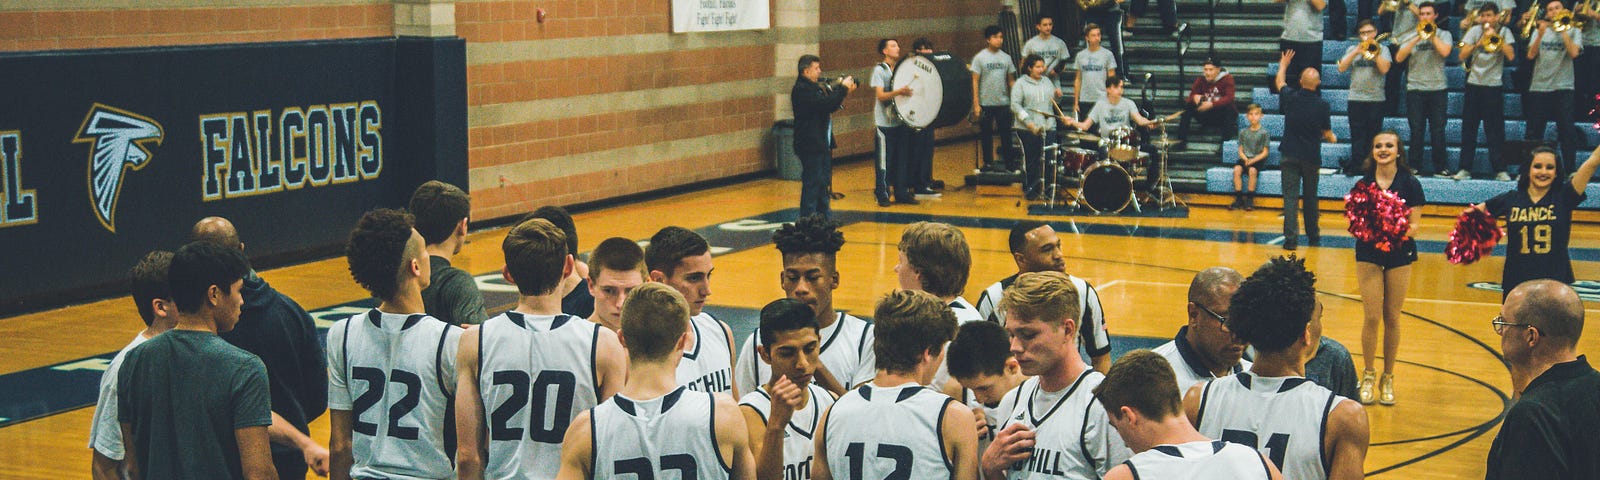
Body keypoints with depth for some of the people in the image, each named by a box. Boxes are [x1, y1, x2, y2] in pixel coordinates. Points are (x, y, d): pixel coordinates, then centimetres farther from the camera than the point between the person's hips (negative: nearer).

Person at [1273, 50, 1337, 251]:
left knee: (1290, 197, -4)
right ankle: (1313, 236, 27)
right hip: (1312, 157, 0)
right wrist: (1332, 138, 26)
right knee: (1310, 197, 15)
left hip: (1290, 155, 0)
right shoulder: (1323, 105, -8)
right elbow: (1327, 134, 2)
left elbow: (1279, 82, 18)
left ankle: (1291, 238, -14)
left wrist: (1283, 64, 36)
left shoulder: (1290, 97, -6)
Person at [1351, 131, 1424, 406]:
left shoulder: (1410, 184, -3)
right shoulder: (1363, 184, 1)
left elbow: (1415, 226, -6)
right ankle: (1368, 376, 10)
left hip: (1399, 254, 0)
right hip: (1368, 253, 0)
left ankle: (1388, 378, 17)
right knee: (1371, 317, -4)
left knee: (1392, 318, 6)